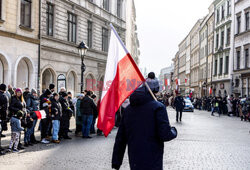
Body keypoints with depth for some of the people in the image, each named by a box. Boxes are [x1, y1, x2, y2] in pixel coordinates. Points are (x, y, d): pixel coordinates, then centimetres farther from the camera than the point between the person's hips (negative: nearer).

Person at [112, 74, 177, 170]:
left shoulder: (128, 109, 7)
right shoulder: (158, 107, -11)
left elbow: (120, 138, 8)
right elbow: (165, 135, -18)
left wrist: (116, 162, 12)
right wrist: (174, 131, 5)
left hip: (134, 162, 6)